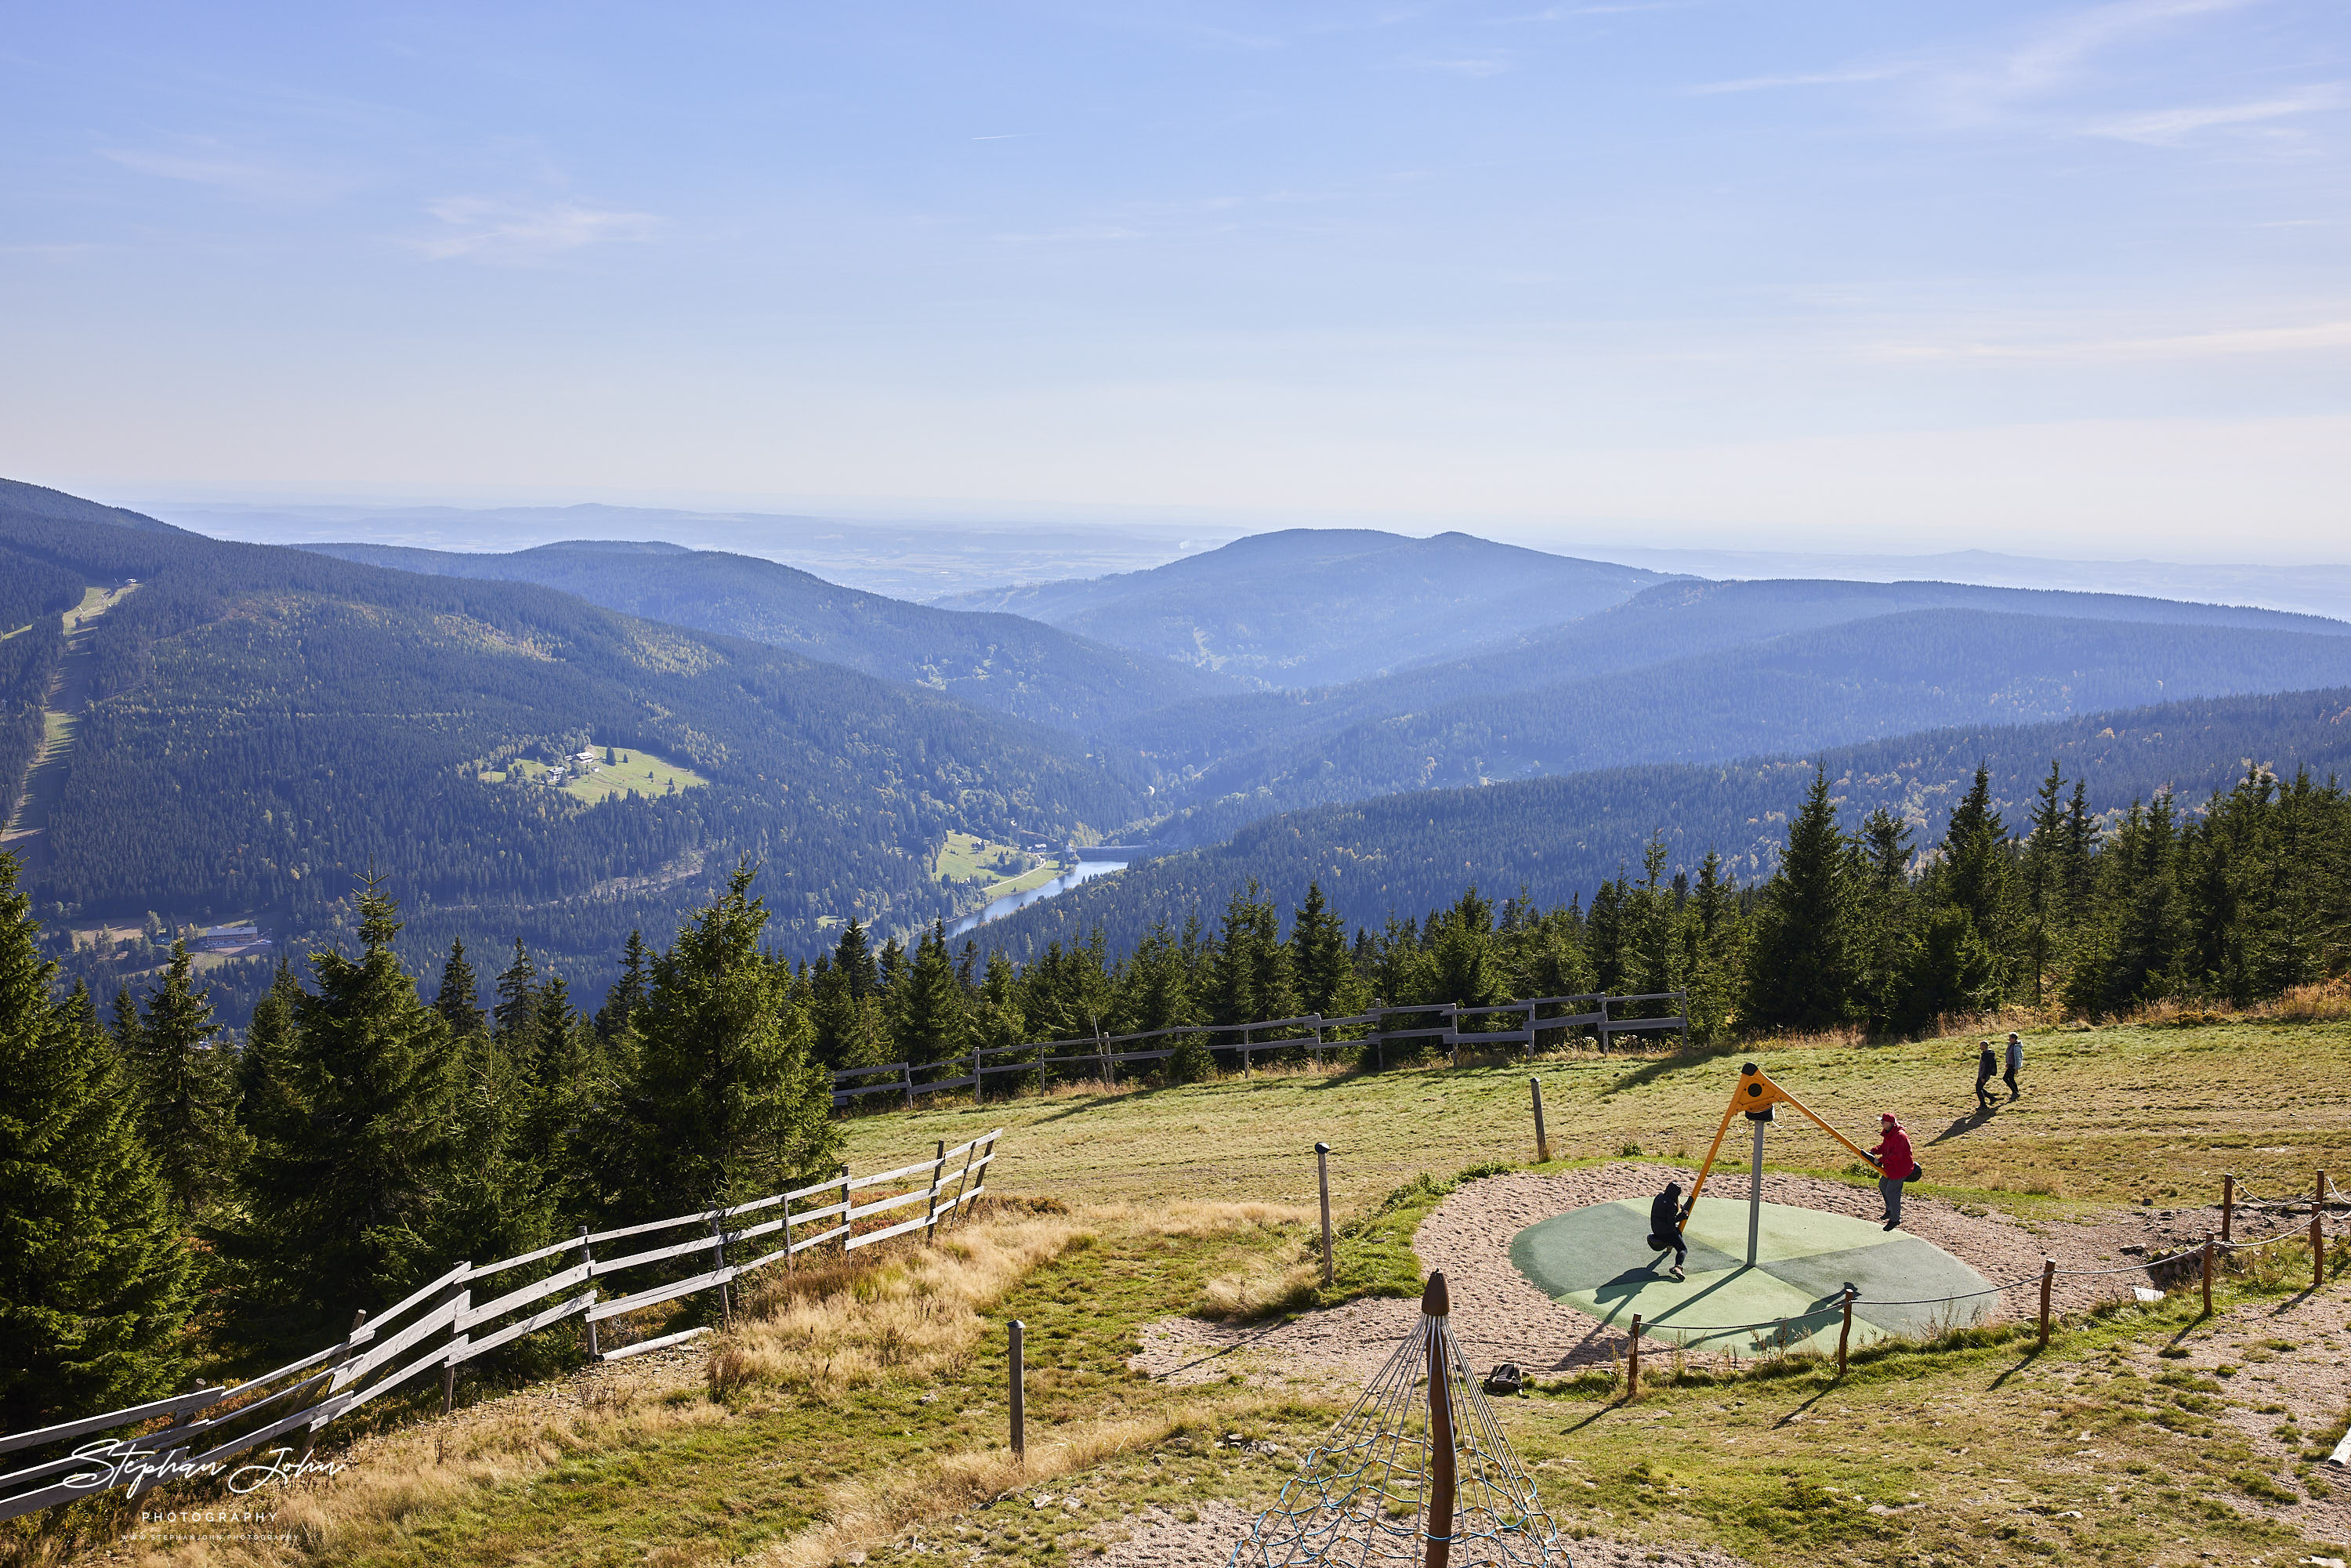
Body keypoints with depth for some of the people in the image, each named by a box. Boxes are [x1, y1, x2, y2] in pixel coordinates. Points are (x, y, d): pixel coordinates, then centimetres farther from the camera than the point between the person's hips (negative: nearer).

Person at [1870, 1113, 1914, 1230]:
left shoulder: (1900, 1136, -28)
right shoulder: (1888, 1134, 4)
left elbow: (1896, 1155, -31)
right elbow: (1883, 1146, 17)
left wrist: (1881, 1160, -27)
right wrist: (1873, 1151, 0)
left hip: (1900, 1169, -10)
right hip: (1890, 1168, 10)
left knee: (1891, 1192, -6)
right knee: (1883, 1185, 23)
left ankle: (1895, 1219, 8)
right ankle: (1890, 1209, 43)